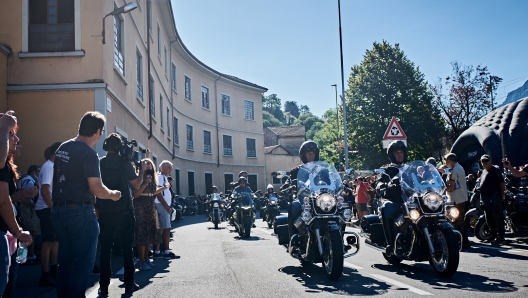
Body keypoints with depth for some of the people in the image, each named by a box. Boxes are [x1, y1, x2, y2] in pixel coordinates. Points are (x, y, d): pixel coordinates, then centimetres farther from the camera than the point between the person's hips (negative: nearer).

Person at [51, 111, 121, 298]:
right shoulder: (89, 153, -16)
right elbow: (97, 189, -19)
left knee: (65, 262, 15)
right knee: (83, 264, 1)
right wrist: (113, 195, -1)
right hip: (80, 212, -8)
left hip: (59, 210, 8)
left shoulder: (62, 148, 10)